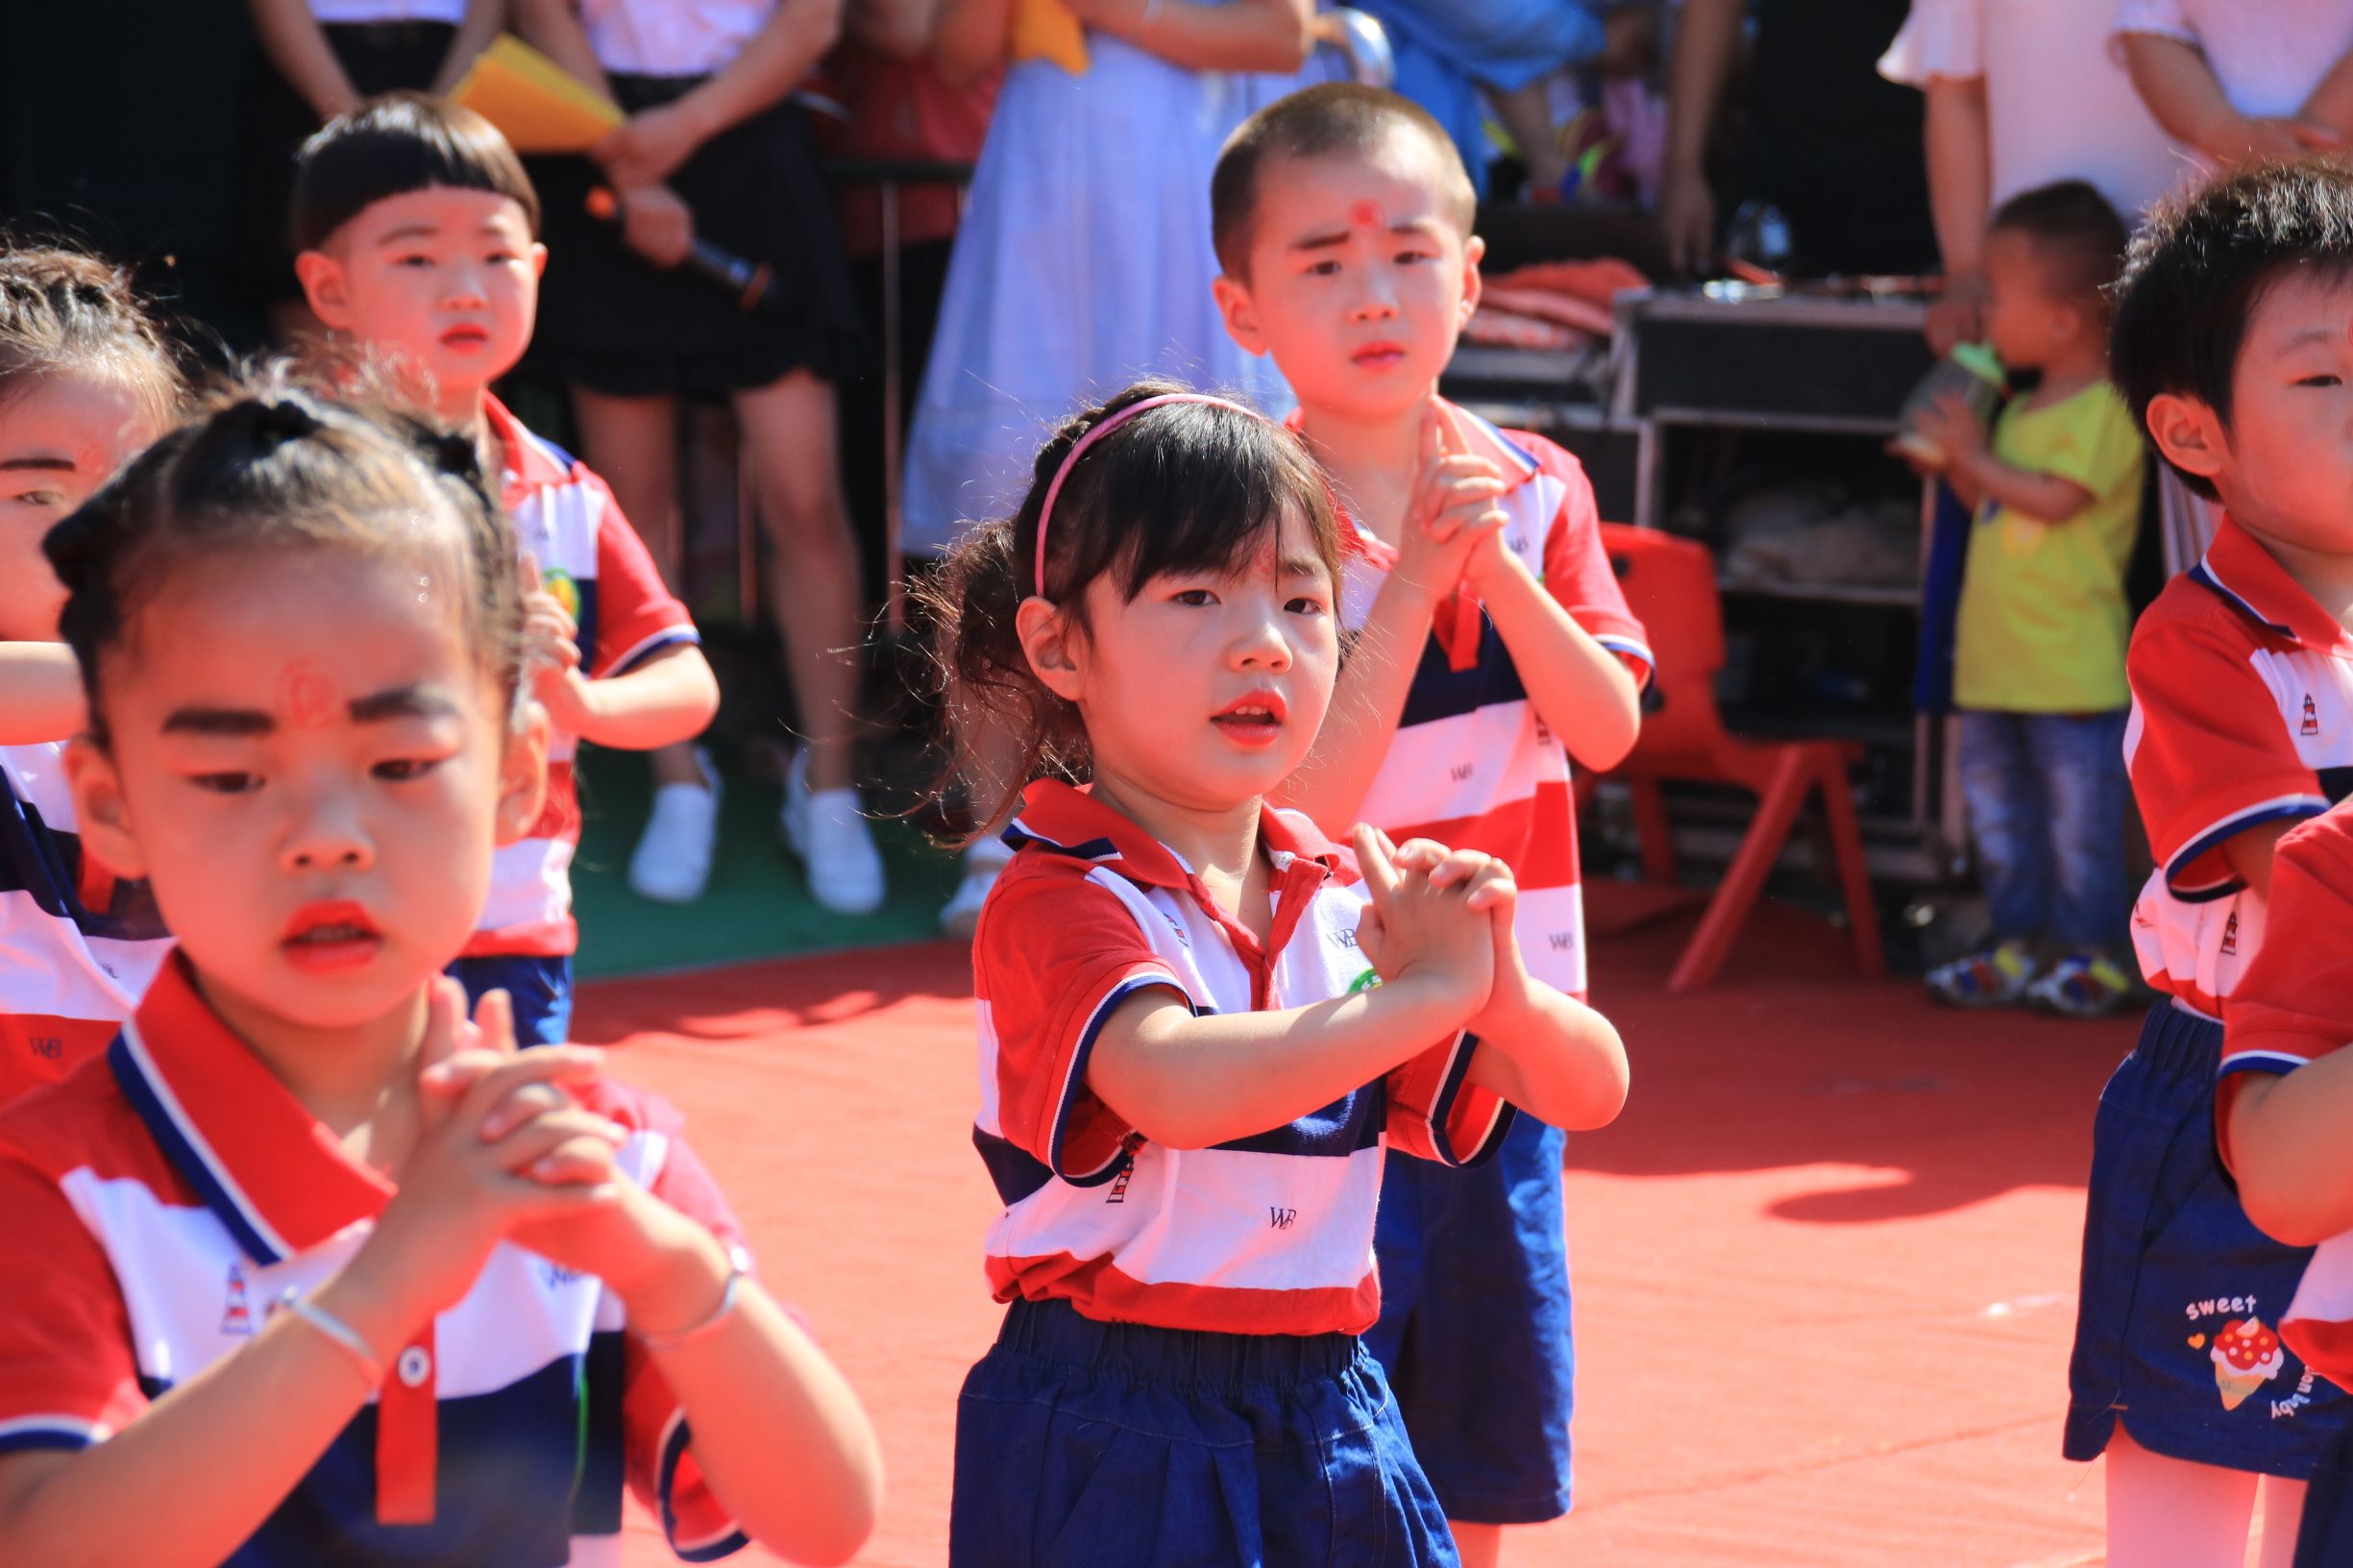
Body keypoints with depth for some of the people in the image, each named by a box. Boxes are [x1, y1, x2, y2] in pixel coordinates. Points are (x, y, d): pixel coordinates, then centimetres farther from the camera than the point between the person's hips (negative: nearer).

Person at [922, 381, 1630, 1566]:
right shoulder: (1060, 898, -12)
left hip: (1323, 1418, 6)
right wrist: (1427, 993, -25)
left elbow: (1588, 1091, 8)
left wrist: (1503, 992, -14)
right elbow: (1176, 1085, -32)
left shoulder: (1347, 901, 9)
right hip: (1115, 1444, -6)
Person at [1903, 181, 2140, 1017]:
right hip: (1996, 662, 9)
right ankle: (2018, 943, 21)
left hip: (2072, 665, -9)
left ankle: (2091, 951, 5)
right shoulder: (2022, 410, 15)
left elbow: (2053, 499, -21)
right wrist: (1951, 460, 6)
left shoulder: (2105, 408, -12)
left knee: (2080, 819, -3)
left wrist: (1976, 456, -12)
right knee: (1998, 808, 13)